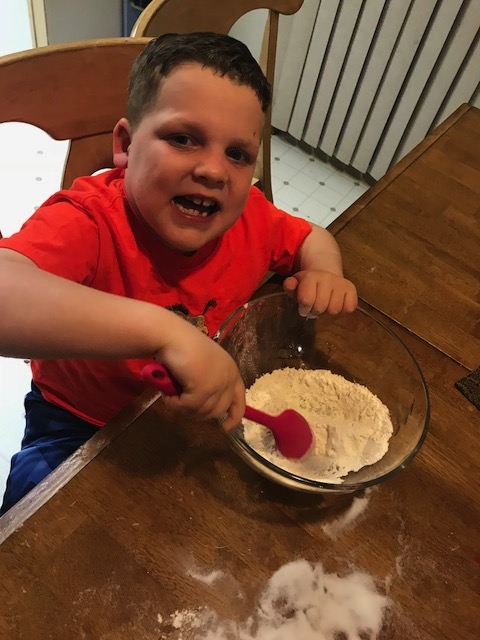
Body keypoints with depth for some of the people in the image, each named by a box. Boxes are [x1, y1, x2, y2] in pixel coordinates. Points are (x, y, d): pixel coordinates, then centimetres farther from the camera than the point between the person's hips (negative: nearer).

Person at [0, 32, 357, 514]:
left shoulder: (247, 216, -15)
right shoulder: (86, 222, -33)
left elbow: (311, 238, 5)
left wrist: (323, 274, -18)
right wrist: (163, 329, -59)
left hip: (213, 413, 4)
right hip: (83, 429, -3)